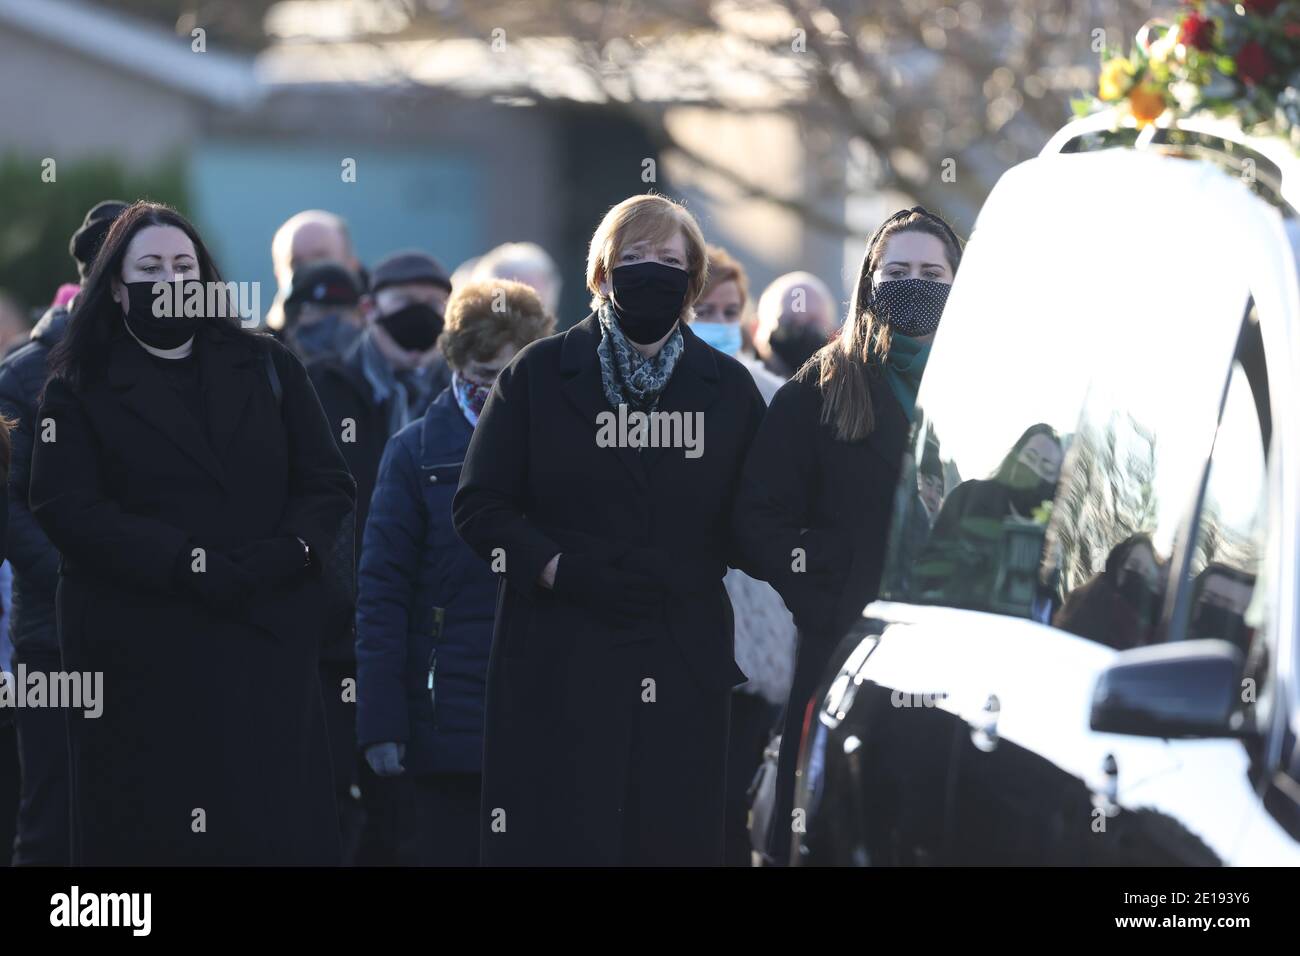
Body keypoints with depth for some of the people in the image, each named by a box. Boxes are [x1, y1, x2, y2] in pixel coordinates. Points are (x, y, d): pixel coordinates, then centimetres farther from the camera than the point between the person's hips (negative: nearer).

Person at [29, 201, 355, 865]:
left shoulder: (267, 368, 14)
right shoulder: (81, 388, 7)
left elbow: (329, 485, 8)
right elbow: (67, 508, -7)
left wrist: (285, 555, -13)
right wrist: (190, 564, -18)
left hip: (268, 643, 2)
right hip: (143, 656, -2)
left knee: (282, 832, -4)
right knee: (153, 836, -3)